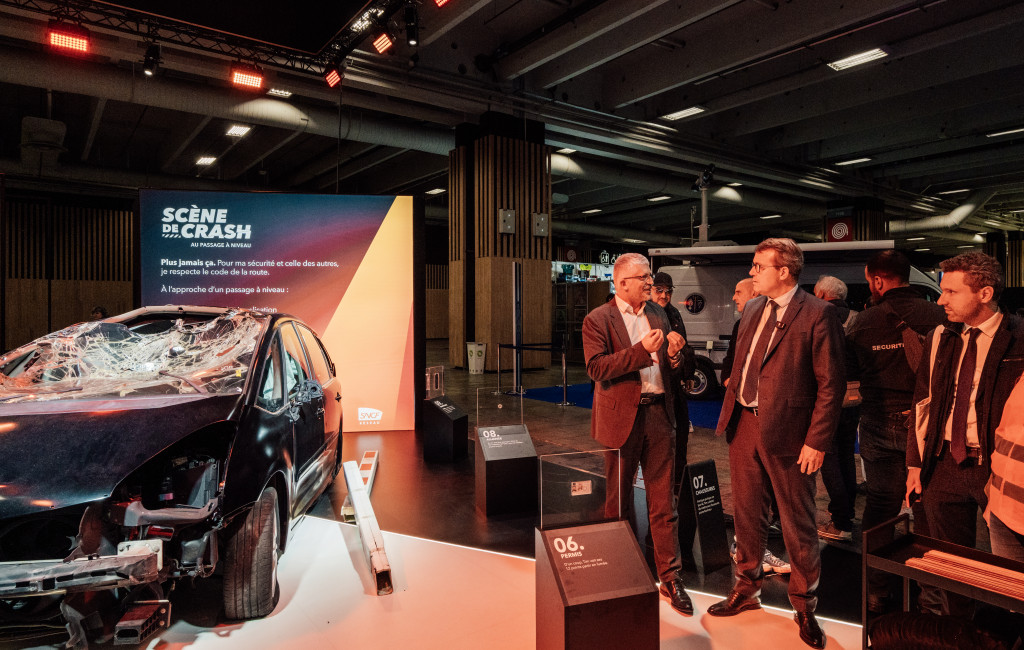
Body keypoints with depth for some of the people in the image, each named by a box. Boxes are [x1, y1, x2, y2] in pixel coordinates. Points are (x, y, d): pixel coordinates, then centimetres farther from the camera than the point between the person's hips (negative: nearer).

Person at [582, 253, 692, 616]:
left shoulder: (659, 315, 11)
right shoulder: (598, 320, -6)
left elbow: (672, 372, 15)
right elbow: (597, 368, -19)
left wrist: (673, 355, -8)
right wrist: (642, 350, -24)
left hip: (659, 415, 4)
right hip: (621, 418, -4)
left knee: (663, 502, 8)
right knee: (618, 501, 13)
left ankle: (670, 576, 20)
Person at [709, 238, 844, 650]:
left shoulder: (817, 314, -11)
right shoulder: (752, 309, 10)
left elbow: (831, 384, -12)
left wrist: (817, 441, -14)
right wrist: (729, 410, 11)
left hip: (786, 431, -6)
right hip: (744, 423, 6)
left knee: (798, 524, 9)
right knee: (747, 514, 18)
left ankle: (804, 606, 29)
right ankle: (746, 589, 37)